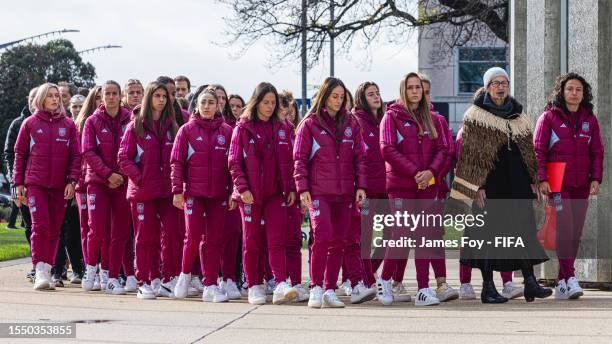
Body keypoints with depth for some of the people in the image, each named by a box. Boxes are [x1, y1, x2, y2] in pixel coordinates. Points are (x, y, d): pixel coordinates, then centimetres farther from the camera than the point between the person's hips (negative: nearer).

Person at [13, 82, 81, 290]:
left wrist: (72, 181, -5)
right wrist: (19, 183, 3)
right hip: (35, 184, -2)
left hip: (60, 186, 2)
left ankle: (48, 270, 11)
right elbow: (20, 154, 8)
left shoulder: (68, 125, 9)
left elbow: (75, 155, 6)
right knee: (40, 226, -13)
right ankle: (40, 271, -13)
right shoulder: (30, 123, 6)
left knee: (54, 230, 3)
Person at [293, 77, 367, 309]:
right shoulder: (310, 124, 2)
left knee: (338, 241, 4)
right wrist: (302, 188, -8)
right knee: (323, 236, -17)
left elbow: (359, 157, 11)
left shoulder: (350, 124, 12)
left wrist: (361, 186, 1)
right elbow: (300, 159, 0)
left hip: (344, 193, 4)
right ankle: (316, 288, -8)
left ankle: (330, 290, 11)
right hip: (319, 191, -4)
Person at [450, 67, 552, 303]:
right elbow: (470, 152, -6)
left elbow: (529, 149, 19)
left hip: (516, 182, 5)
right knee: (489, 232, -2)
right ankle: (488, 287, 4)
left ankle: (530, 282, 0)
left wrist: (533, 180, 12)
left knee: (524, 229, -2)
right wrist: (476, 186, -13)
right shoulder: (475, 115, -2)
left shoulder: (518, 115, 14)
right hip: (489, 184, -5)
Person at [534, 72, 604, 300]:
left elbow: (597, 151, 12)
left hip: (581, 185, 4)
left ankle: (561, 283, 12)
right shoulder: (549, 117, 0)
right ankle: (569, 278, -16)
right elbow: (538, 150, -2)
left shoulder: (589, 119, 11)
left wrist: (596, 179, 0)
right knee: (565, 229, -15)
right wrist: (542, 179, -11)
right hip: (557, 184, -4)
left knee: (576, 234, 5)